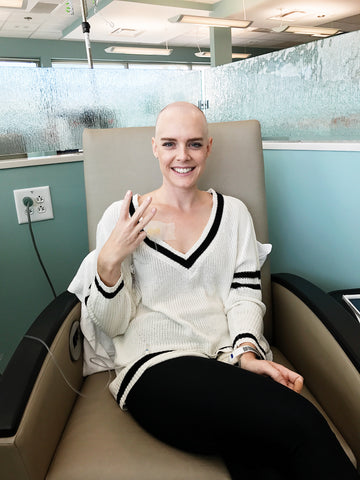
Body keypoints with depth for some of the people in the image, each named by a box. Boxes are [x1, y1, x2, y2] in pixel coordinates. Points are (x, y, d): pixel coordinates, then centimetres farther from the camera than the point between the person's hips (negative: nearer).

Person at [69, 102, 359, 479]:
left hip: (233, 362, 3)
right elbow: (111, 324, 3)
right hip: (156, 367, -2)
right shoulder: (121, 216, 5)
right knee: (300, 423, -27)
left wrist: (246, 350, -14)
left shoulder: (234, 212, 13)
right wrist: (108, 263, -15)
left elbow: (245, 293, 5)